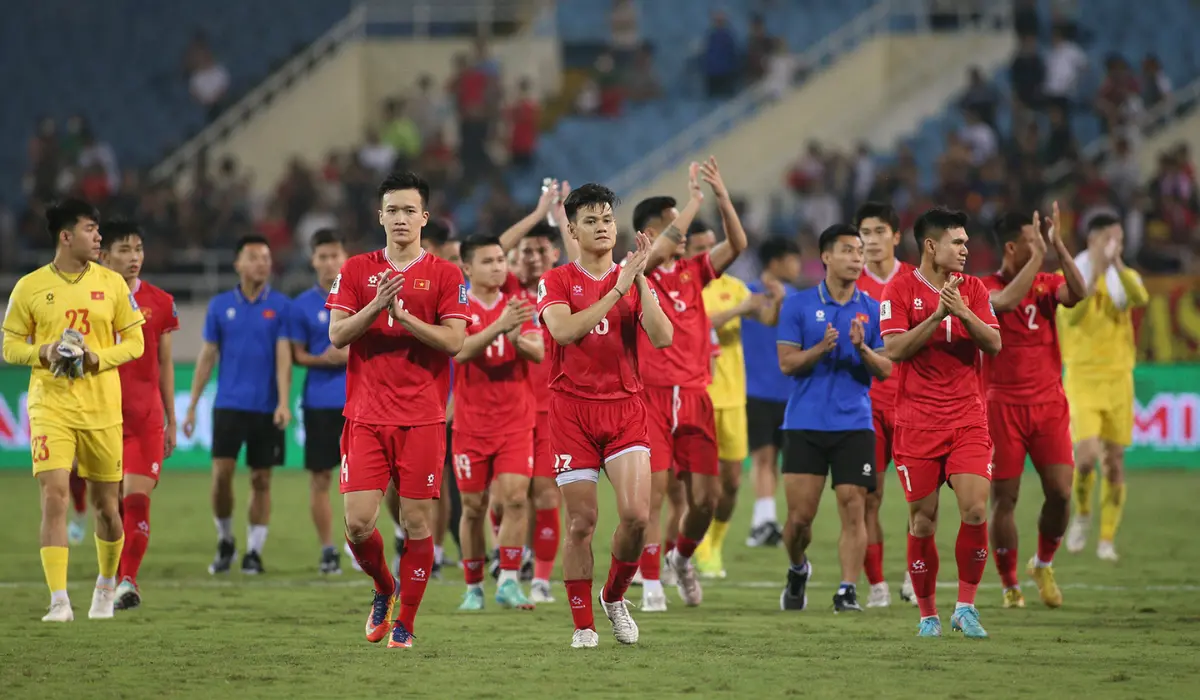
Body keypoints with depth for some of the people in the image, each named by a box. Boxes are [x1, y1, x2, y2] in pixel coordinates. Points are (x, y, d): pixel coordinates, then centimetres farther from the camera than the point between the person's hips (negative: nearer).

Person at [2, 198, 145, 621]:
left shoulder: (112, 284, 4)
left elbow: (134, 342, 7)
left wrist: (100, 357, -12)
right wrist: (44, 352, -15)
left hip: (103, 410, 2)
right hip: (51, 408, -2)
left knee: (106, 505, 9)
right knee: (54, 496, -15)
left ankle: (107, 585, 34)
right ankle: (59, 601, -16)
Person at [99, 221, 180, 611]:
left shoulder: (159, 303, 5)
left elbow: (164, 366, 12)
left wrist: (171, 421, 13)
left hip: (147, 418, 0)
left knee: (137, 498, -11)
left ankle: (128, 580, -10)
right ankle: (115, 580, 15)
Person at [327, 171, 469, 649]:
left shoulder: (445, 275, 4)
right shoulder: (356, 270, 9)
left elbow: (454, 340, -5)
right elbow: (337, 334, 1)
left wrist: (404, 316, -16)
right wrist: (376, 307, -15)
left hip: (422, 417, -1)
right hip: (366, 416, 1)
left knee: (418, 523, -2)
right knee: (358, 521, -7)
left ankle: (404, 623, 8)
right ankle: (383, 587, 22)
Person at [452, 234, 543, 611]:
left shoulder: (519, 306, 5)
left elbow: (538, 353, -5)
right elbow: (460, 351, -20)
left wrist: (517, 338, -27)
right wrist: (499, 326, -34)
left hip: (515, 421, 2)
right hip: (471, 422, -2)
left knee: (516, 498, -12)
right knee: (474, 507, 3)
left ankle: (508, 581, -9)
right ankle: (473, 588, 13)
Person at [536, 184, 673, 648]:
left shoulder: (636, 282, 10)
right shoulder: (556, 282, 3)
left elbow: (662, 337, -5)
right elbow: (564, 329, -16)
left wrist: (640, 279, -12)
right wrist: (617, 288, -16)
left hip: (624, 408, 2)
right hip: (572, 408, -2)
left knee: (636, 514, -13)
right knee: (581, 523, -2)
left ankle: (615, 597, 12)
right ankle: (583, 624, 9)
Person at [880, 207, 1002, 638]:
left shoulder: (972, 288, 9)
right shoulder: (901, 290, -1)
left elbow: (994, 345, 1)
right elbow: (894, 349, -11)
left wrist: (964, 313, -15)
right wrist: (937, 315, -19)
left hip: (967, 418, 2)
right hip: (917, 420, -2)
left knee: (975, 510, -12)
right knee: (923, 520, 0)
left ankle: (965, 607, 0)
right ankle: (928, 614, 13)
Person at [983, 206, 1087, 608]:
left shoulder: (1047, 284, 7)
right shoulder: (985, 288, -4)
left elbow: (1078, 293, -14)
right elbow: (1007, 301, -27)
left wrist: (1058, 245, -18)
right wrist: (1039, 255, -22)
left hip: (1049, 402, 3)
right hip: (1004, 405, -3)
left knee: (1060, 492, -5)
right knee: (1004, 498, -1)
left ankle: (1043, 565, 21)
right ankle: (1010, 586, 12)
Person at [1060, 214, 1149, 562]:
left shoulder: (1126, 277, 6)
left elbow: (1141, 299, -18)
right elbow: (1072, 316, -21)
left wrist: (1117, 264, -28)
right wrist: (1095, 273, -30)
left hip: (1118, 377, 3)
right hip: (1082, 378, -3)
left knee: (1115, 460, 3)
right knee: (1087, 456, -17)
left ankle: (1107, 539, 13)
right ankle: (1082, 514, 11)